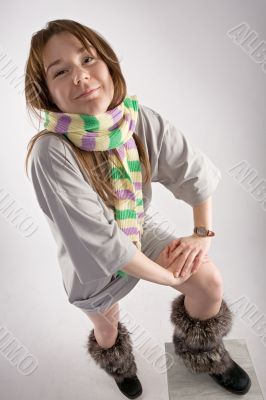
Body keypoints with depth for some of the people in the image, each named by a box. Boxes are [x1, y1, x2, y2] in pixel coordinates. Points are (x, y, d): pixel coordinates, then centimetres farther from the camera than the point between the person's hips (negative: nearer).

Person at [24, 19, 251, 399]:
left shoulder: (140, 118, -22)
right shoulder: (51, 154, -36)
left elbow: (196, 171, -9)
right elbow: (101, 241, -32)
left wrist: (203, 233, -12)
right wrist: (170, 276, -21)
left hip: (141, 227, 3)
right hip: (92, 257, -2)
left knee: (210, 280, -4)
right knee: (107, 324, 21)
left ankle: (204, 353, 32)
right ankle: (118, 363, 63)